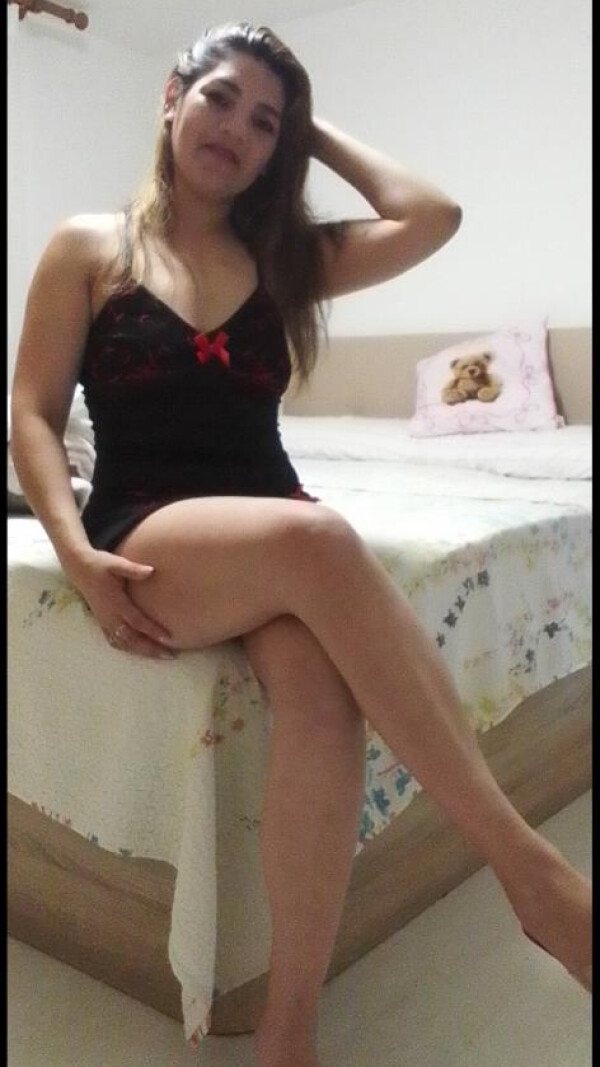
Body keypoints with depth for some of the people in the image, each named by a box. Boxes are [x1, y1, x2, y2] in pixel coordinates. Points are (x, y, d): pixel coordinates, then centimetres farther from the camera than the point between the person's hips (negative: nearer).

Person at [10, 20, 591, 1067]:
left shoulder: (288, 257, 18)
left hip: (278, 530, 3)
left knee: (320, 685, -34)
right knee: (315, 541, -37)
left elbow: (433, 216, 8)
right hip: (148, 535, -3)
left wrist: (318, 133, 18)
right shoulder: (89, 247, 10)